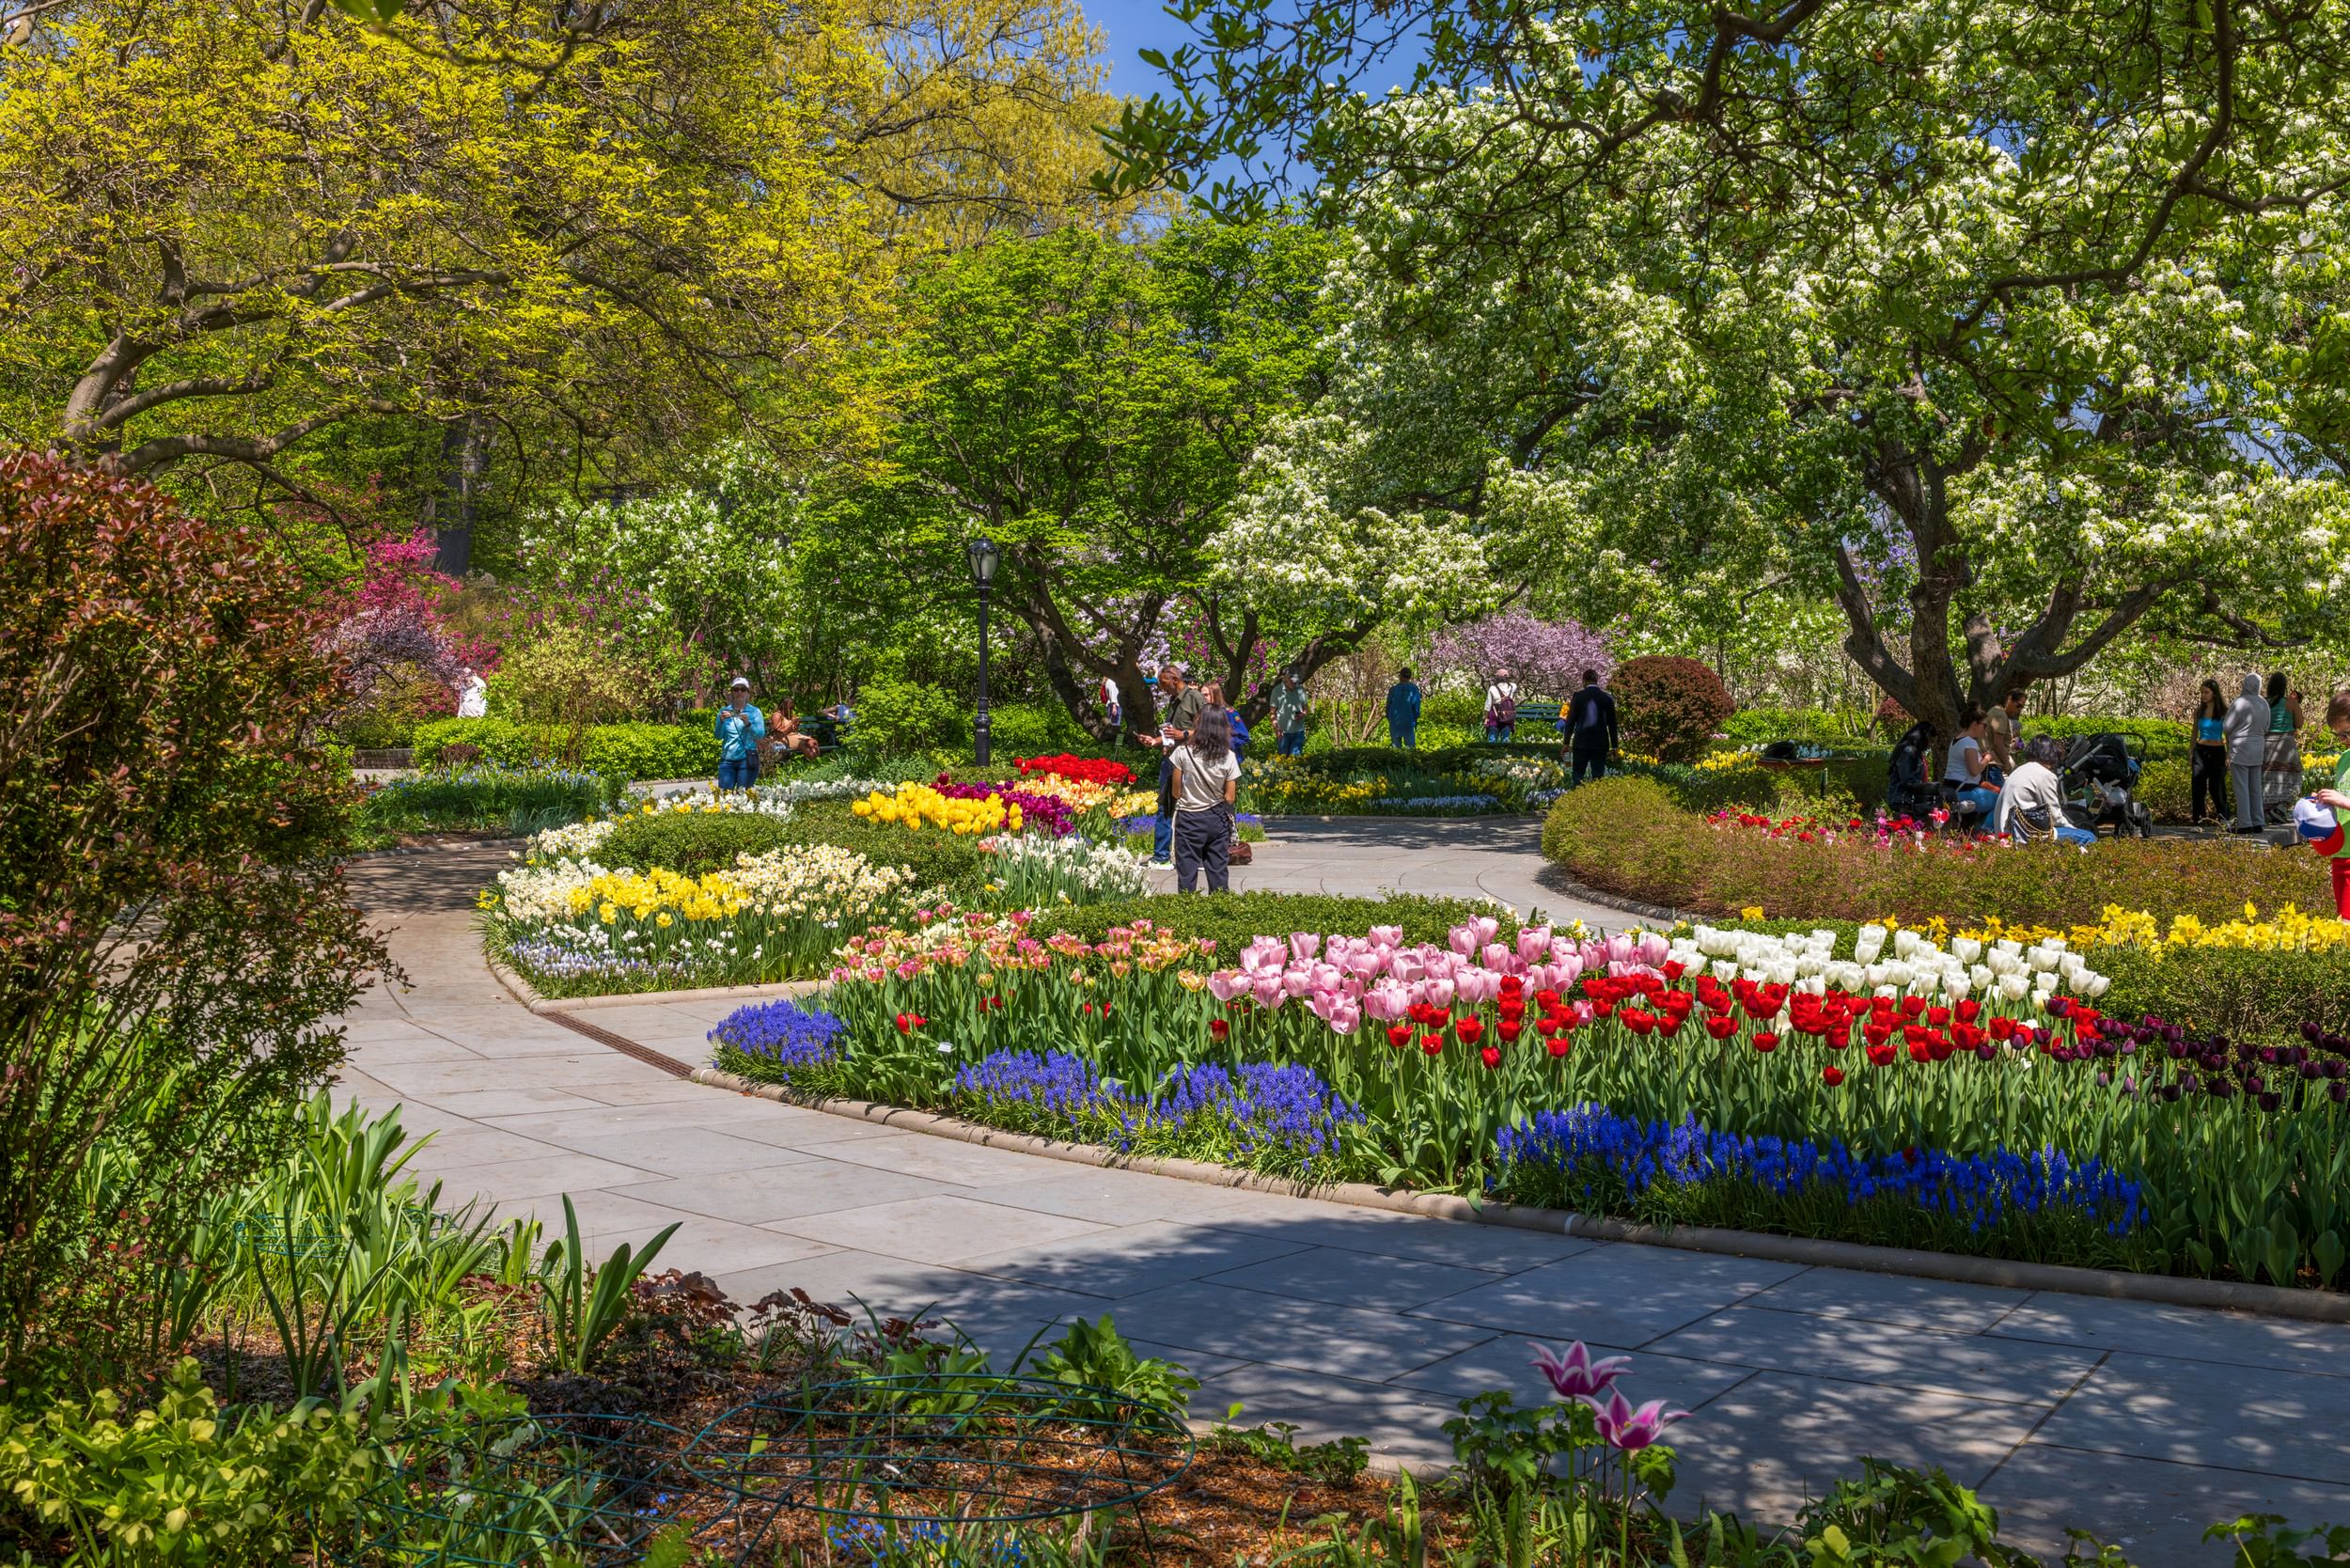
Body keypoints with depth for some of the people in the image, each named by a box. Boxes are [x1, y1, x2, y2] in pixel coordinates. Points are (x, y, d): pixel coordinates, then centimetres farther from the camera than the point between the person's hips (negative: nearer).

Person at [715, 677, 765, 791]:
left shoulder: (754, 711, 4)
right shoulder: (724, 711, 10)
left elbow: (761, 734, -7)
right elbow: (718, 736, 2)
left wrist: (748, 724, -25)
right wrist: (721, 721, -17)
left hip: (747, 759, -2)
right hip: (727, 759, 2)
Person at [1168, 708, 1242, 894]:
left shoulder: (1183, 753, -12)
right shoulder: (1228, 757, -7)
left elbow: (1177, 792, -6)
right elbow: (1230, 798, -3)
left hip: (1189, 818, -2)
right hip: (1217, 818, 2)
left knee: (1187, 873, 2)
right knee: (1219, 872, 9)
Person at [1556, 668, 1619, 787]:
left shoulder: (1578, 696, -4)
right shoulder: (1607, 698, 2)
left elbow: (1570, 721, -3)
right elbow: (1612, 724, 5)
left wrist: (1566, 742, 4)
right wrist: (1614, 746, 11)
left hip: (1581, 743, -2)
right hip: (1601, 744, 2)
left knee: (1577, 776, 4)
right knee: (1598, 778, 5)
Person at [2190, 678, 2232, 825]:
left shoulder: (2223, 712, -3)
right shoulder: (2199, 710, 6)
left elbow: (2228, 734, 0)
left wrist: (2229, 756, -5)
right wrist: (2190, 753, 9)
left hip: (2217, 752, -3)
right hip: (2200, 751, 3)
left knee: (2216, 787, 0)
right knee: (2198, 787, -1)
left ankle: (2223, 818, 15)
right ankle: (2198, 819, 4)